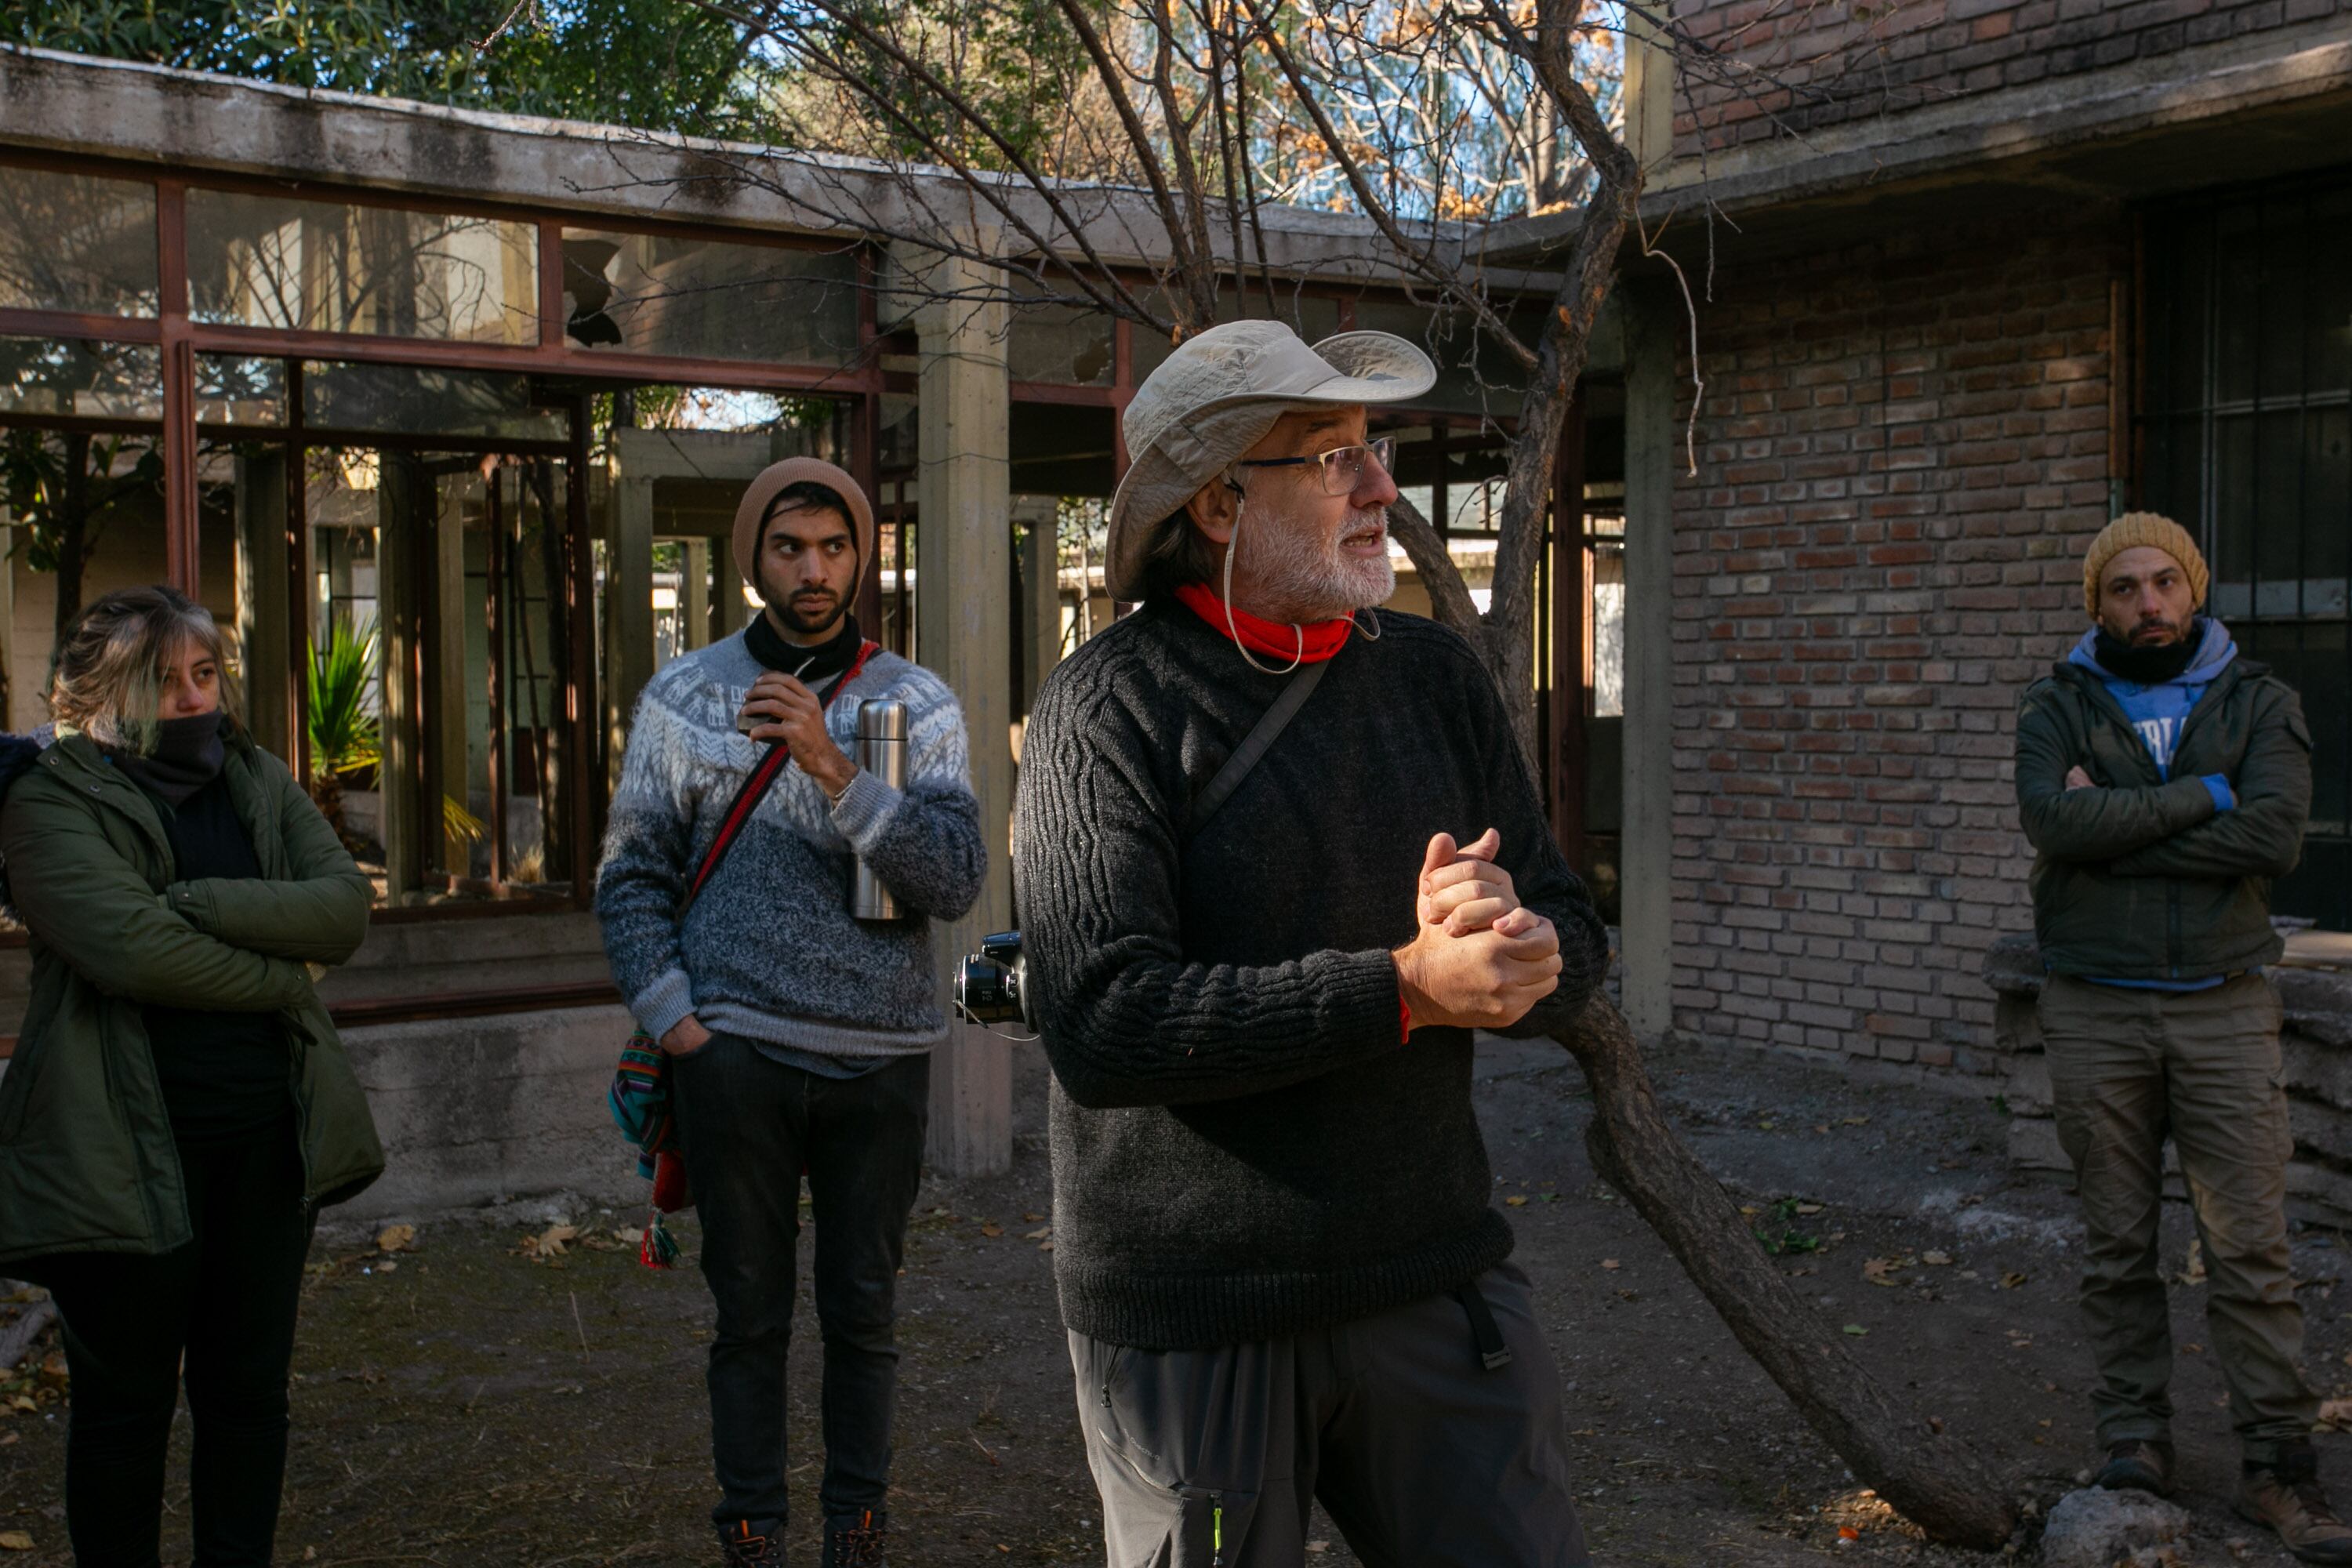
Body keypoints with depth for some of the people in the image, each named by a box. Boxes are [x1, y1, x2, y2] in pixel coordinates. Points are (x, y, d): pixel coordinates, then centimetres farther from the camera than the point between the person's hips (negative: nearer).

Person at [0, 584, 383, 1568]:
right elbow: (129, 947, -21)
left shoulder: (259, 783, 11)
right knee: (127, 1404, 7)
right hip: (130, 1145, -5)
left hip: (267, 1134, 5)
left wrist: (195, 902, -16)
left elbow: (344, 907, -5)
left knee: (249, 1389, 13)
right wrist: (286, 978, -11)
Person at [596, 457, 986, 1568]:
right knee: (750, 1315, 7)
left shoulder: (919, 705, 4)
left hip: (881, 1057, 1)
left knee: (863, 1312, 10)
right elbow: (632, 878, 6)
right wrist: (673, 1020, -6)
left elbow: (956, 879, -8)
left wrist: (834, 770, -19)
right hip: (736, 1052, 0)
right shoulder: (685, 697, 6)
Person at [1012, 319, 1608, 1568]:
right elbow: (1101, 1022, -23)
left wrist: (1512, 946, -19)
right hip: (1190, 1316, -4)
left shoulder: (1434, 677, 5)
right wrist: (1407, 987, -24)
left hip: (1436, 1277, 5)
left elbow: (1571, 952, 5)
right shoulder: (1111, 707, -11)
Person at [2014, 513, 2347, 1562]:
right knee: (2118, 1244, 8)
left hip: (2223, 1006, 0)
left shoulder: (2257, 703, 4)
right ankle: (2134, 1435, 19)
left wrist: (2116, 828, -14)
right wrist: (2200, 796, -12)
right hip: (2096, 1010, 0)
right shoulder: (2058, 707, 4)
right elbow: (2053, 820, -15)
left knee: (2251, 1247, -1)